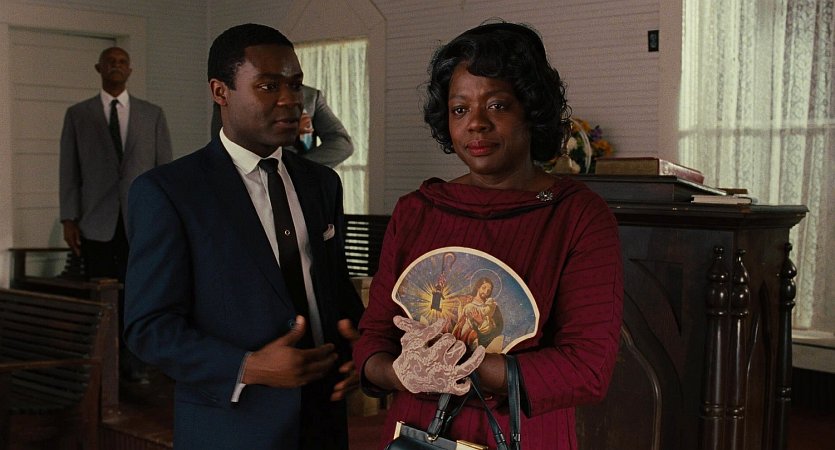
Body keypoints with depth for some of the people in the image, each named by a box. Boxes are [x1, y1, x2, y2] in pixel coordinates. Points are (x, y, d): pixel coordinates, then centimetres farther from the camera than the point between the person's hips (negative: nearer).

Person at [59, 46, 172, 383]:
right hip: (96, 223, 0)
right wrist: (69, 219, -1)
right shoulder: (78, 114, 9)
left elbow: (165, 168, 7)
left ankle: (134, 365, 10)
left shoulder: (152, 115, 10)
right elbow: (69, 171, 5)